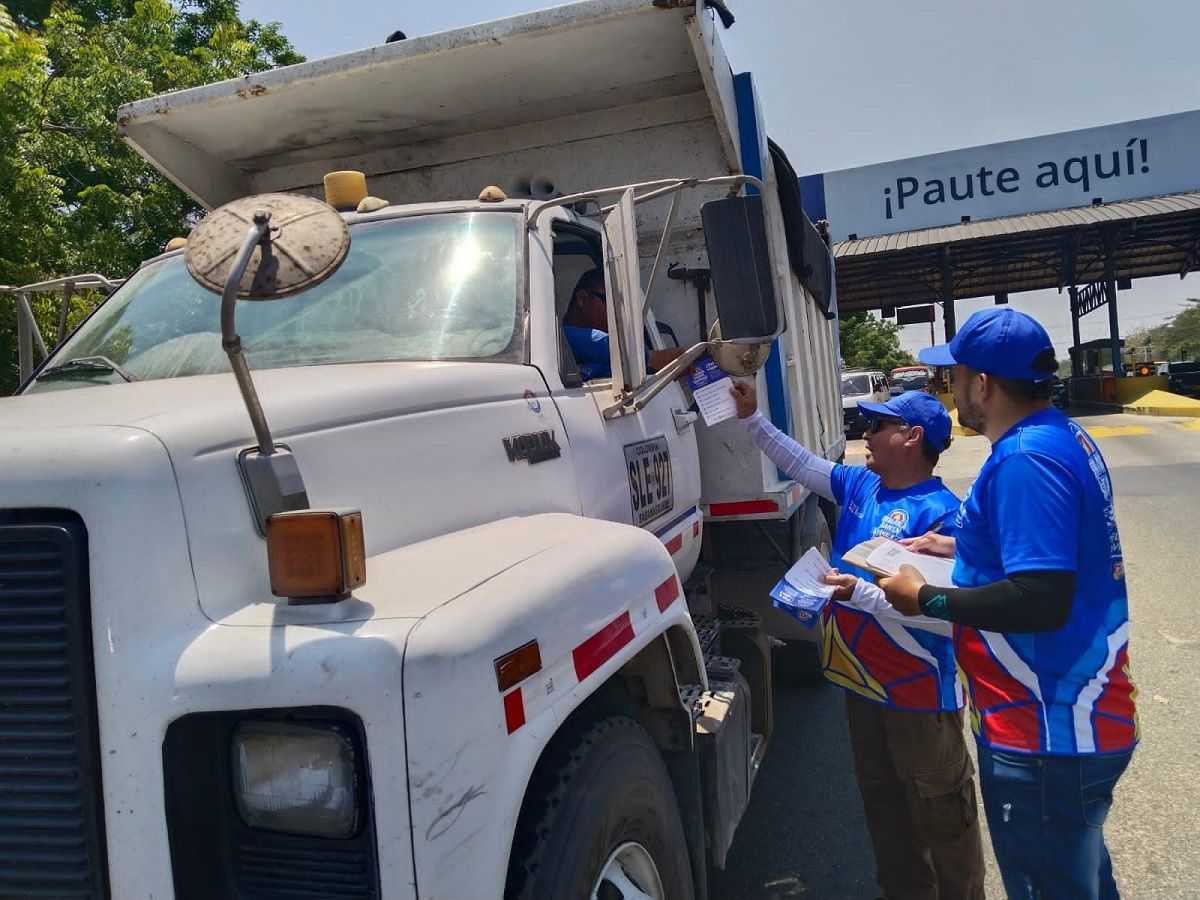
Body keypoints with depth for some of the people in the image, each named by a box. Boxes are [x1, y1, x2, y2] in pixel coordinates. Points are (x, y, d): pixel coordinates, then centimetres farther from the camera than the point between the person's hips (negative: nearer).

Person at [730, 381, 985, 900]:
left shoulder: (938, 512, -22)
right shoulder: (860, 485, 2)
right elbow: (800, 464, 16)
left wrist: (863, 594, -31)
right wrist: (752, 418, 12)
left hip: (919, 696, -8)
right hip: (863, 683, 8)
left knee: (942, 816, 9)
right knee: (883, 804, 23)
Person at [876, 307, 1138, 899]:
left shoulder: (1023, 461, -25)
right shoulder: (1065, 438, 7)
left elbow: (1041, 600, -30)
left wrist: (926, 599, -19)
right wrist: (961, 548, 16)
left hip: (1046, 736, -10)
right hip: (1085, 718, 10)